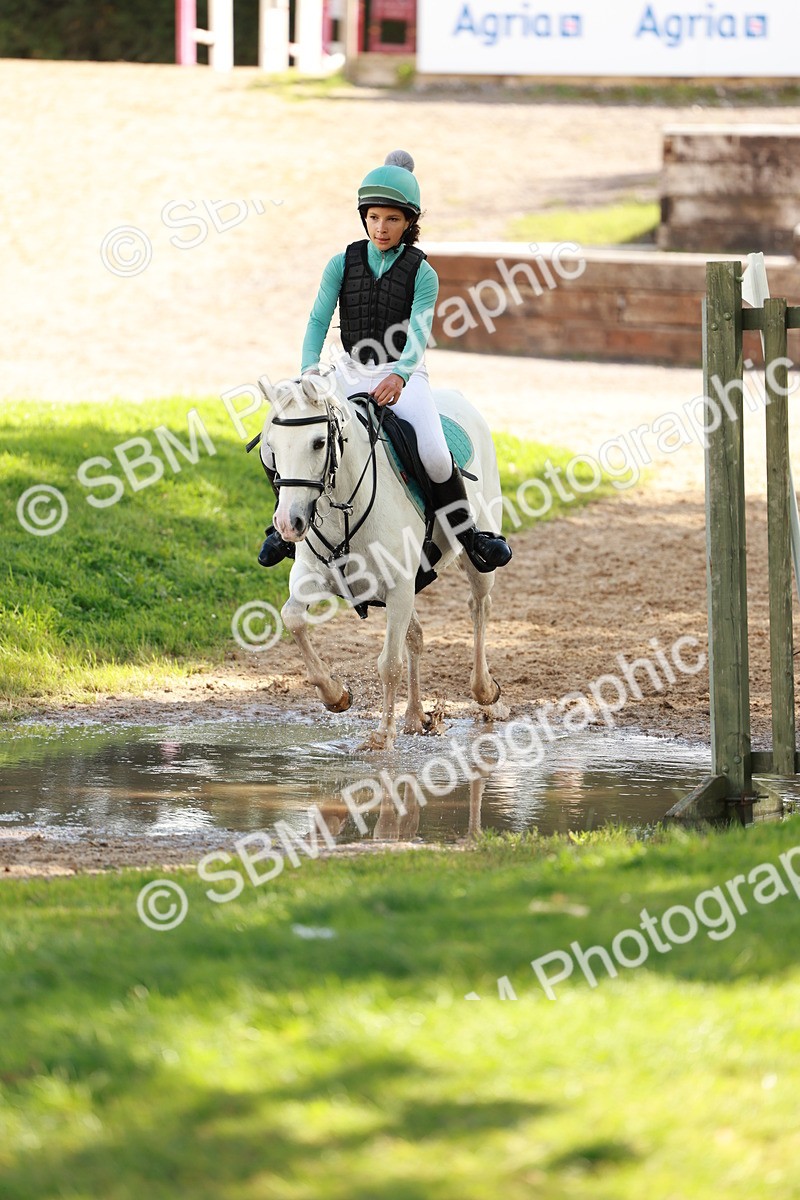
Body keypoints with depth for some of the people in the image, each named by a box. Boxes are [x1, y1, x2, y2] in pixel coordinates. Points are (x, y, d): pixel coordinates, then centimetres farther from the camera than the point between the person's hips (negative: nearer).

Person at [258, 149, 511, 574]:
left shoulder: (421, 274, -6)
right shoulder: (343, 264, 1)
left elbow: (418, 334, -19)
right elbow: (318, 321, -6)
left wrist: (398, 375, -39)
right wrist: (309, 370, -25)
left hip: (403, 377, -3)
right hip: (350, 374, 3)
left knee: (435, 456, -30)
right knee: (275, 448, -10)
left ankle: (468, 535, -8)